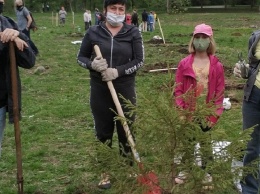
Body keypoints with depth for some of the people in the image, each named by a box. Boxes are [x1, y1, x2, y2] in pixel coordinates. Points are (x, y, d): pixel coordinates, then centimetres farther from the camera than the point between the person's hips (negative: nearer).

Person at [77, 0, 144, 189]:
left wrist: (117, 71, -19)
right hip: (100, 90, 1)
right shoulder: (93, 32, -2)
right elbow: (81, 57, 6)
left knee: (126, 130, 8)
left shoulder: (133, 32, -4)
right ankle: (105, 172, 27)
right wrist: (92, 64, -16)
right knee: (103, 131, 11)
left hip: (125, 89, -1)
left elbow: (139, 60, -6)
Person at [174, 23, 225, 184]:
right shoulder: (184, 64, -3)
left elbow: (220, 92, -2)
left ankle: (205, 170, 29)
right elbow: (178, 89, -2)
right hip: (189, 112, 0)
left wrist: (215, 115, -6)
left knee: (206, 142, 14)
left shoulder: (217, 65, -4)